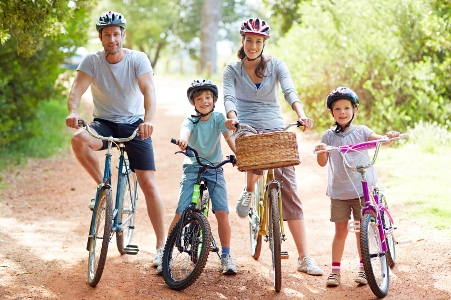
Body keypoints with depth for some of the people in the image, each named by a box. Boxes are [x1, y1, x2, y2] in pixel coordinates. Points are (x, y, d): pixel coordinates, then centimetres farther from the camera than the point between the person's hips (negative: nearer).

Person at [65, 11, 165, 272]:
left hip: (134, 124, -1)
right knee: (79, 140, -34)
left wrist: (149, 119, -44)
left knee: (149, 184, -9)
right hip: (104, 123, 1)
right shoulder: (92, 61, -7)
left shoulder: (138, 59, -11)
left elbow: (149, 90, -24)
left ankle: (162, 245, 1)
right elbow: (77, 89, -19)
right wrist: (73, 111, -42)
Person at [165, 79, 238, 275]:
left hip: (215, 169, 1)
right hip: (192, 169, -1)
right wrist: (182, 141, -56)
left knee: (222, 212, -11)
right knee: (181, 213, -12)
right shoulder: (191, 121, -8)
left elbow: (229, 136, -19)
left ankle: (226, 256, 3)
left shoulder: (218, 118, -3)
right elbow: (185, 131, -31)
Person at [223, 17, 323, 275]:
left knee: (289, 189, -7)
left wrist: (301, 114, -34)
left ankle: (305, 258, -7)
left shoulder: (276, 65, 3)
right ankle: (250, 190, -1)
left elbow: (290, 91, -14)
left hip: (276, 130, 1)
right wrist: (232, 117, -36)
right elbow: (228, 97, -13)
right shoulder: (232, 70, 4)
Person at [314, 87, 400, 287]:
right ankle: (335, 270, 11)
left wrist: (389, 137, -36)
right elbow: (322, 163, -5)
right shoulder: (328, 136, 3)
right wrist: (321, 151, -26)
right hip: (339, 191, 1)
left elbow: (380, 141, -14)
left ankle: (363, 268, 18)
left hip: (362, 189, -1)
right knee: (340, 231, 5)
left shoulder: (361, 132, 1)